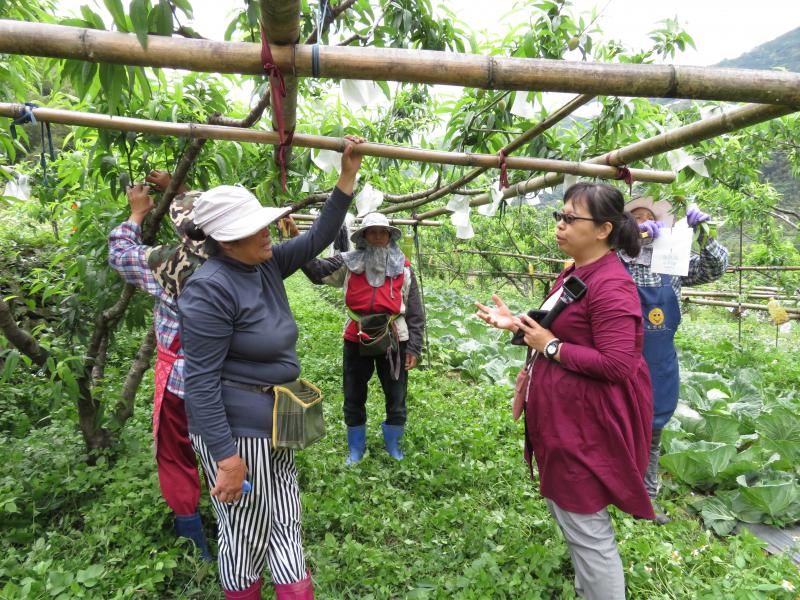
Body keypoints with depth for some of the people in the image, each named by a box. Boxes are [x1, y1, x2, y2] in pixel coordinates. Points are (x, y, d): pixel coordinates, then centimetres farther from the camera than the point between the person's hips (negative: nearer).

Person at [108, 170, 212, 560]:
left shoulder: (171, 262, -19)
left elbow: (119, 253, 1)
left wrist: (138, 213, 13)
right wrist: (179, 192, 18)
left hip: (180, 377, -4)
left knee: (176, 460, 15)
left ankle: (195, 550, 26)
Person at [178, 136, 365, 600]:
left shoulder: (267, 264, 2)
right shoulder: (211, 289, -22)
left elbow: (319, 239, 7)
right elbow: (201, 380, -22)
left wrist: (348, 176, 1)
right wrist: (226, 456, -22)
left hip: (275, 421, 8)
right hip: (235, 427, -8)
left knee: (284, 521, 21)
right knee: (246, 532, 12)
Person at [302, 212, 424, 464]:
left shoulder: (403, 267, -4)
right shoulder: (348, 263, -3)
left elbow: (415, 312, -2)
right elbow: (317, 270, -16)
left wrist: (414, 348, -5)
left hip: (393, 341, 0)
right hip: (356, 341, 1)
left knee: (396, 398, 13)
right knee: (353, 398, 14)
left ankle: (392, 443, 39)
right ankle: (356, 448, 37)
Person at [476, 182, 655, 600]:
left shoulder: (610, 285, -22)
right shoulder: (573, 274, 10)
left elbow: (616, 365, -28)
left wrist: (550, 347, -20)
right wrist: (516, 324, 6)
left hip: (585, 424, -11)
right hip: (563, 417, 11)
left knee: (586, 529, 3)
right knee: (568, 515, 25)